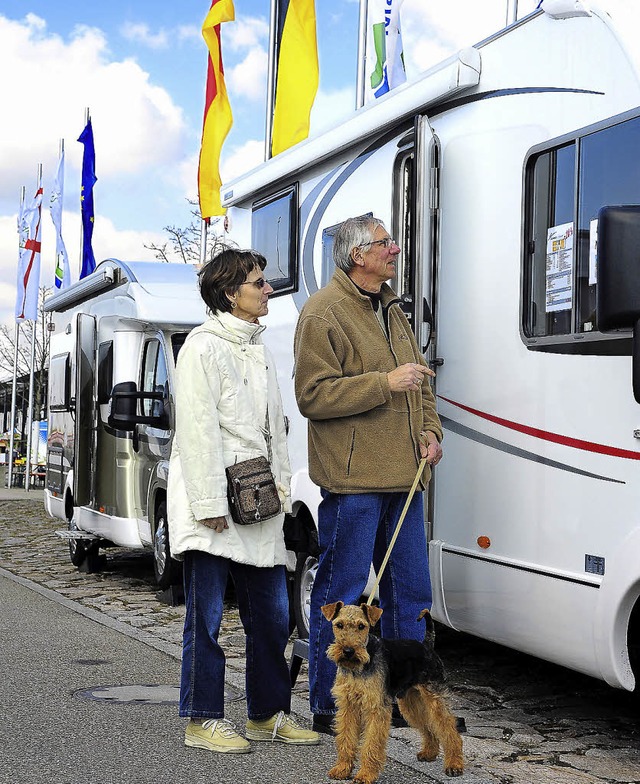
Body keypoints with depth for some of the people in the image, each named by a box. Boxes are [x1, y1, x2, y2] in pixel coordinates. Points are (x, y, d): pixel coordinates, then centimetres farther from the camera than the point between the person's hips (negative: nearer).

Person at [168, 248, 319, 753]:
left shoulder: (258, 348, 17)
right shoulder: (204, 346, -9)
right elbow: (198, 429, -15)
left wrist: (282, 487, 14)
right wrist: (210, 502, -19)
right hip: (213, 503, -8)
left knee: (272, 612, 11)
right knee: (207, 615, 0)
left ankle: (269, 714, 22)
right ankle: (204, 720, 9)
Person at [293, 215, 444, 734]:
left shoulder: (392, 311, 20)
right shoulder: (323, 313, -7)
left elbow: (419, 383, 26)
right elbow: (313, 395, -15)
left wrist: (430, 433, 9)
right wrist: (386, 383, -18)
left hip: (402, 477, 8)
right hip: (352, 480, -8)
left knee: (410, 592, 13)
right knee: (341, 595, -3)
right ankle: (328, 707, 7)